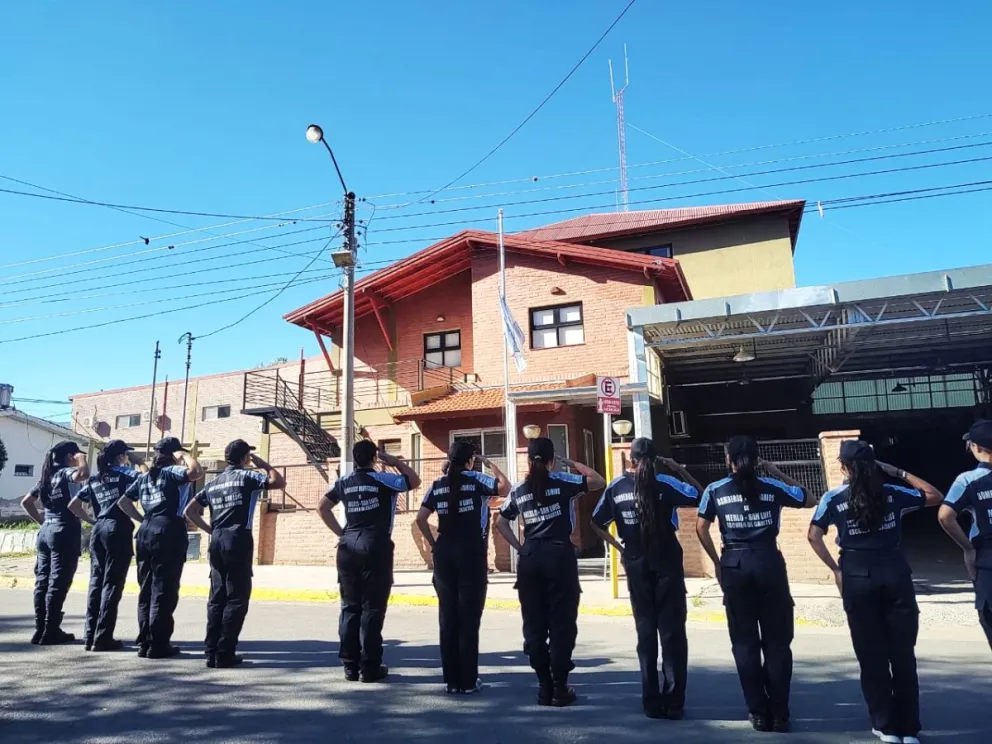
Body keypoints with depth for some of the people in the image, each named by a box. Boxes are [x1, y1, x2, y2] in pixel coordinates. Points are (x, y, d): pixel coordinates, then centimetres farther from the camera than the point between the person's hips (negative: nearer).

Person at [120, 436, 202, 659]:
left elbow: (123, 501, 18)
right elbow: (196, 472, -24)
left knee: (146, 589, 12)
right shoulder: (172, 472, -5)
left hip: (146, 531, 8)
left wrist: (141, 518, 16)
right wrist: (184, 455, -7)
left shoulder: (144, 476, 17)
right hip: (168, 532, -7)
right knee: (164, 590, -4)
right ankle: (158, 645, -2)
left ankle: (144, 642, 16)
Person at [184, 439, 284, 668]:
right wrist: (263, 464, 7)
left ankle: (212, 652, 11)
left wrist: (210, 530, 15)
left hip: (217, 541, 7)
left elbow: (190, 511, 15)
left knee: (217, 597, 10)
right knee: (237, 598, -2)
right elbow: (279, 481, -5)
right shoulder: (247, 476, -2)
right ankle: (224, 653, -3)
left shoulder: (214, 483, 17)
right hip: (238, 539, -7)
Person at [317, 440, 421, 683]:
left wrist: (340, 532, 13)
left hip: (348, 548, 5)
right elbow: (414, 481, 9)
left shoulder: (344, 482, 9)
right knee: (372, 607, 0)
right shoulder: (383, 479, -4)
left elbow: (322, 507, 12)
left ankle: (350, 666, 14)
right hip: (376, 548, -4)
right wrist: (394, 461, 13)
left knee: (350, 607, 10)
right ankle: (370, 667, 4)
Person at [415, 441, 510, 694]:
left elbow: (420, 519, 4)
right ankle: (468, 681, 8)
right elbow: (505, 487, -11)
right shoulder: (477, 479, -3)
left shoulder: (437, 485, 8)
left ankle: (451, 680, 15)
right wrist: (490, 465, 0)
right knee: (469, 617, 3)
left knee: (447, 616, 10)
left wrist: (433, 544, 10)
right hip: (472, 553, -4)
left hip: (444, 553, 4)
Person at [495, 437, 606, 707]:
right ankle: (560, 688, 8)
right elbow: (599, 482, 3)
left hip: (530, 559, 3)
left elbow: (501, 523, 15)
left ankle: (544, 687, 15)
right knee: (562, 623, 4)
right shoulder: (562, 481, -4)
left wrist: (520, 547, 12)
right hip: (560, 556, -3)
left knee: (534, 625, 9)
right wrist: (571, 463, 9)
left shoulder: (519, 490, 8)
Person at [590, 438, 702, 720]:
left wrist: (619, 546, 8)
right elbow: (700, 495, -9)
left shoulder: (616, 486, -1)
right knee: (672, 633, 5)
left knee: (646, 633, 11)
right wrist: (679, 469, -4)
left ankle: (652, 703, 15)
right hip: (667, 565, -2)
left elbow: (597, 523, 4)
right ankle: (673, 703, 7)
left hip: (636, 567, 3)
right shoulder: (665, 483, -9)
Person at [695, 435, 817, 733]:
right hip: (769, 562, 0)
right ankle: (780, 714, 15)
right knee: (777, 641, 11)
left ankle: (759, 713, 15)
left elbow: (701, 528, 0)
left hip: (735, 564, 0)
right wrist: (777, 472, 18)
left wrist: (716, 562, 11)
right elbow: (811, 499, 18)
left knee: (745, 642, 10)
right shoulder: (773, 487, 4)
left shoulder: (716, 490, 3)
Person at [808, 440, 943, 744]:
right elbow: (935, 496, 14)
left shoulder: (833, 498, -3)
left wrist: (836, 569, 2)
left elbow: (814, 536, -7)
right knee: (903, 653, 10)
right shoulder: (893, 493, 2)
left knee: (872, 654, 10)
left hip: (858, 575, -1)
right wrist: (900, 473, 14)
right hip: (894, 571, 2)